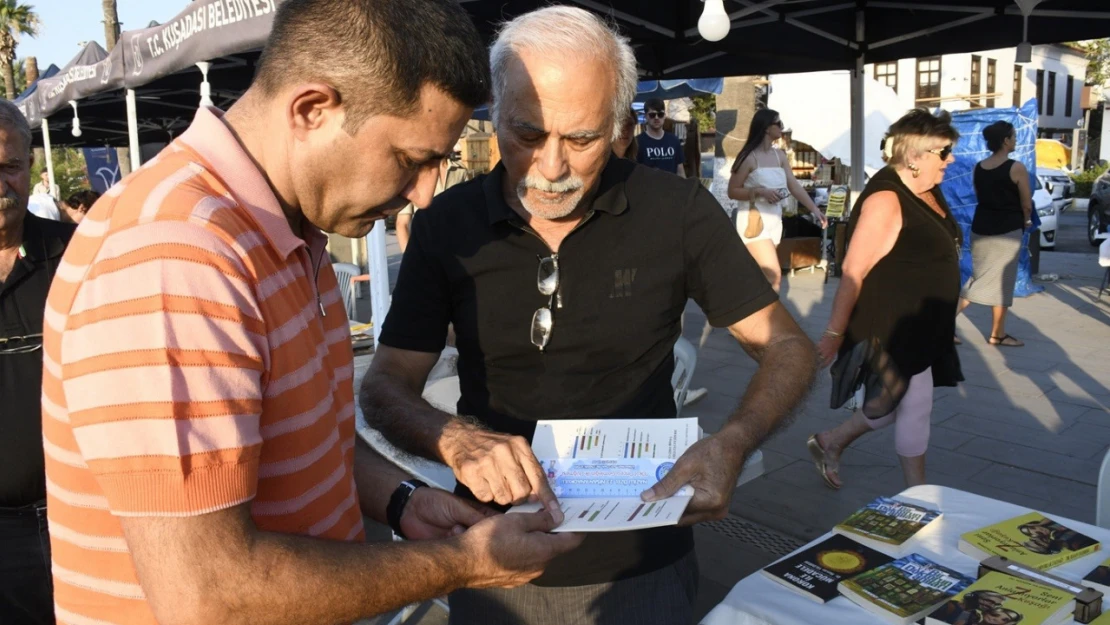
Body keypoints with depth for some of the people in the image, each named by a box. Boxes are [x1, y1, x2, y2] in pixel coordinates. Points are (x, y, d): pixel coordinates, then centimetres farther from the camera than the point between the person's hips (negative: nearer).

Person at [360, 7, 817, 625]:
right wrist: (458, 440, -29)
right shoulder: (447, 226, -8)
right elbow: (386, 386, -6)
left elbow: (789, 347, -5)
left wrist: (732, 445, -26)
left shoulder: (678, 211, -12)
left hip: (642, 565, -1)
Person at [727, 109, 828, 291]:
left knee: (760, 274, 12)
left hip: (775, 221, 7)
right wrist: (760, 191, -22)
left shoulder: (779, 155, 9)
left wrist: (815, 210, -2)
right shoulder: (749, 157, -11)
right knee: (774, 275, -15)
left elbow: (794, 186, 6)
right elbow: (732, 191, -10)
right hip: (754, 220, -7)